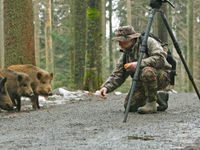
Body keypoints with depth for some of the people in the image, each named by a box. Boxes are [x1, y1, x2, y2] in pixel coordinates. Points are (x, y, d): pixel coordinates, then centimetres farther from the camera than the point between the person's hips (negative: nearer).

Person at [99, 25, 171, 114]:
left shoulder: (148, 42, -14)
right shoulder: (125, 55, 6)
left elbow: (160, 58, -28)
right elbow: (117, 76, 4)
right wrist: (106, 87, -15)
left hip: (161, 76, -7)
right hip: (143, 82, 7)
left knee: (147, 72, -38)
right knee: (130, 106, -7)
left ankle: (152, 104, -21)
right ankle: (160, 97, 11)